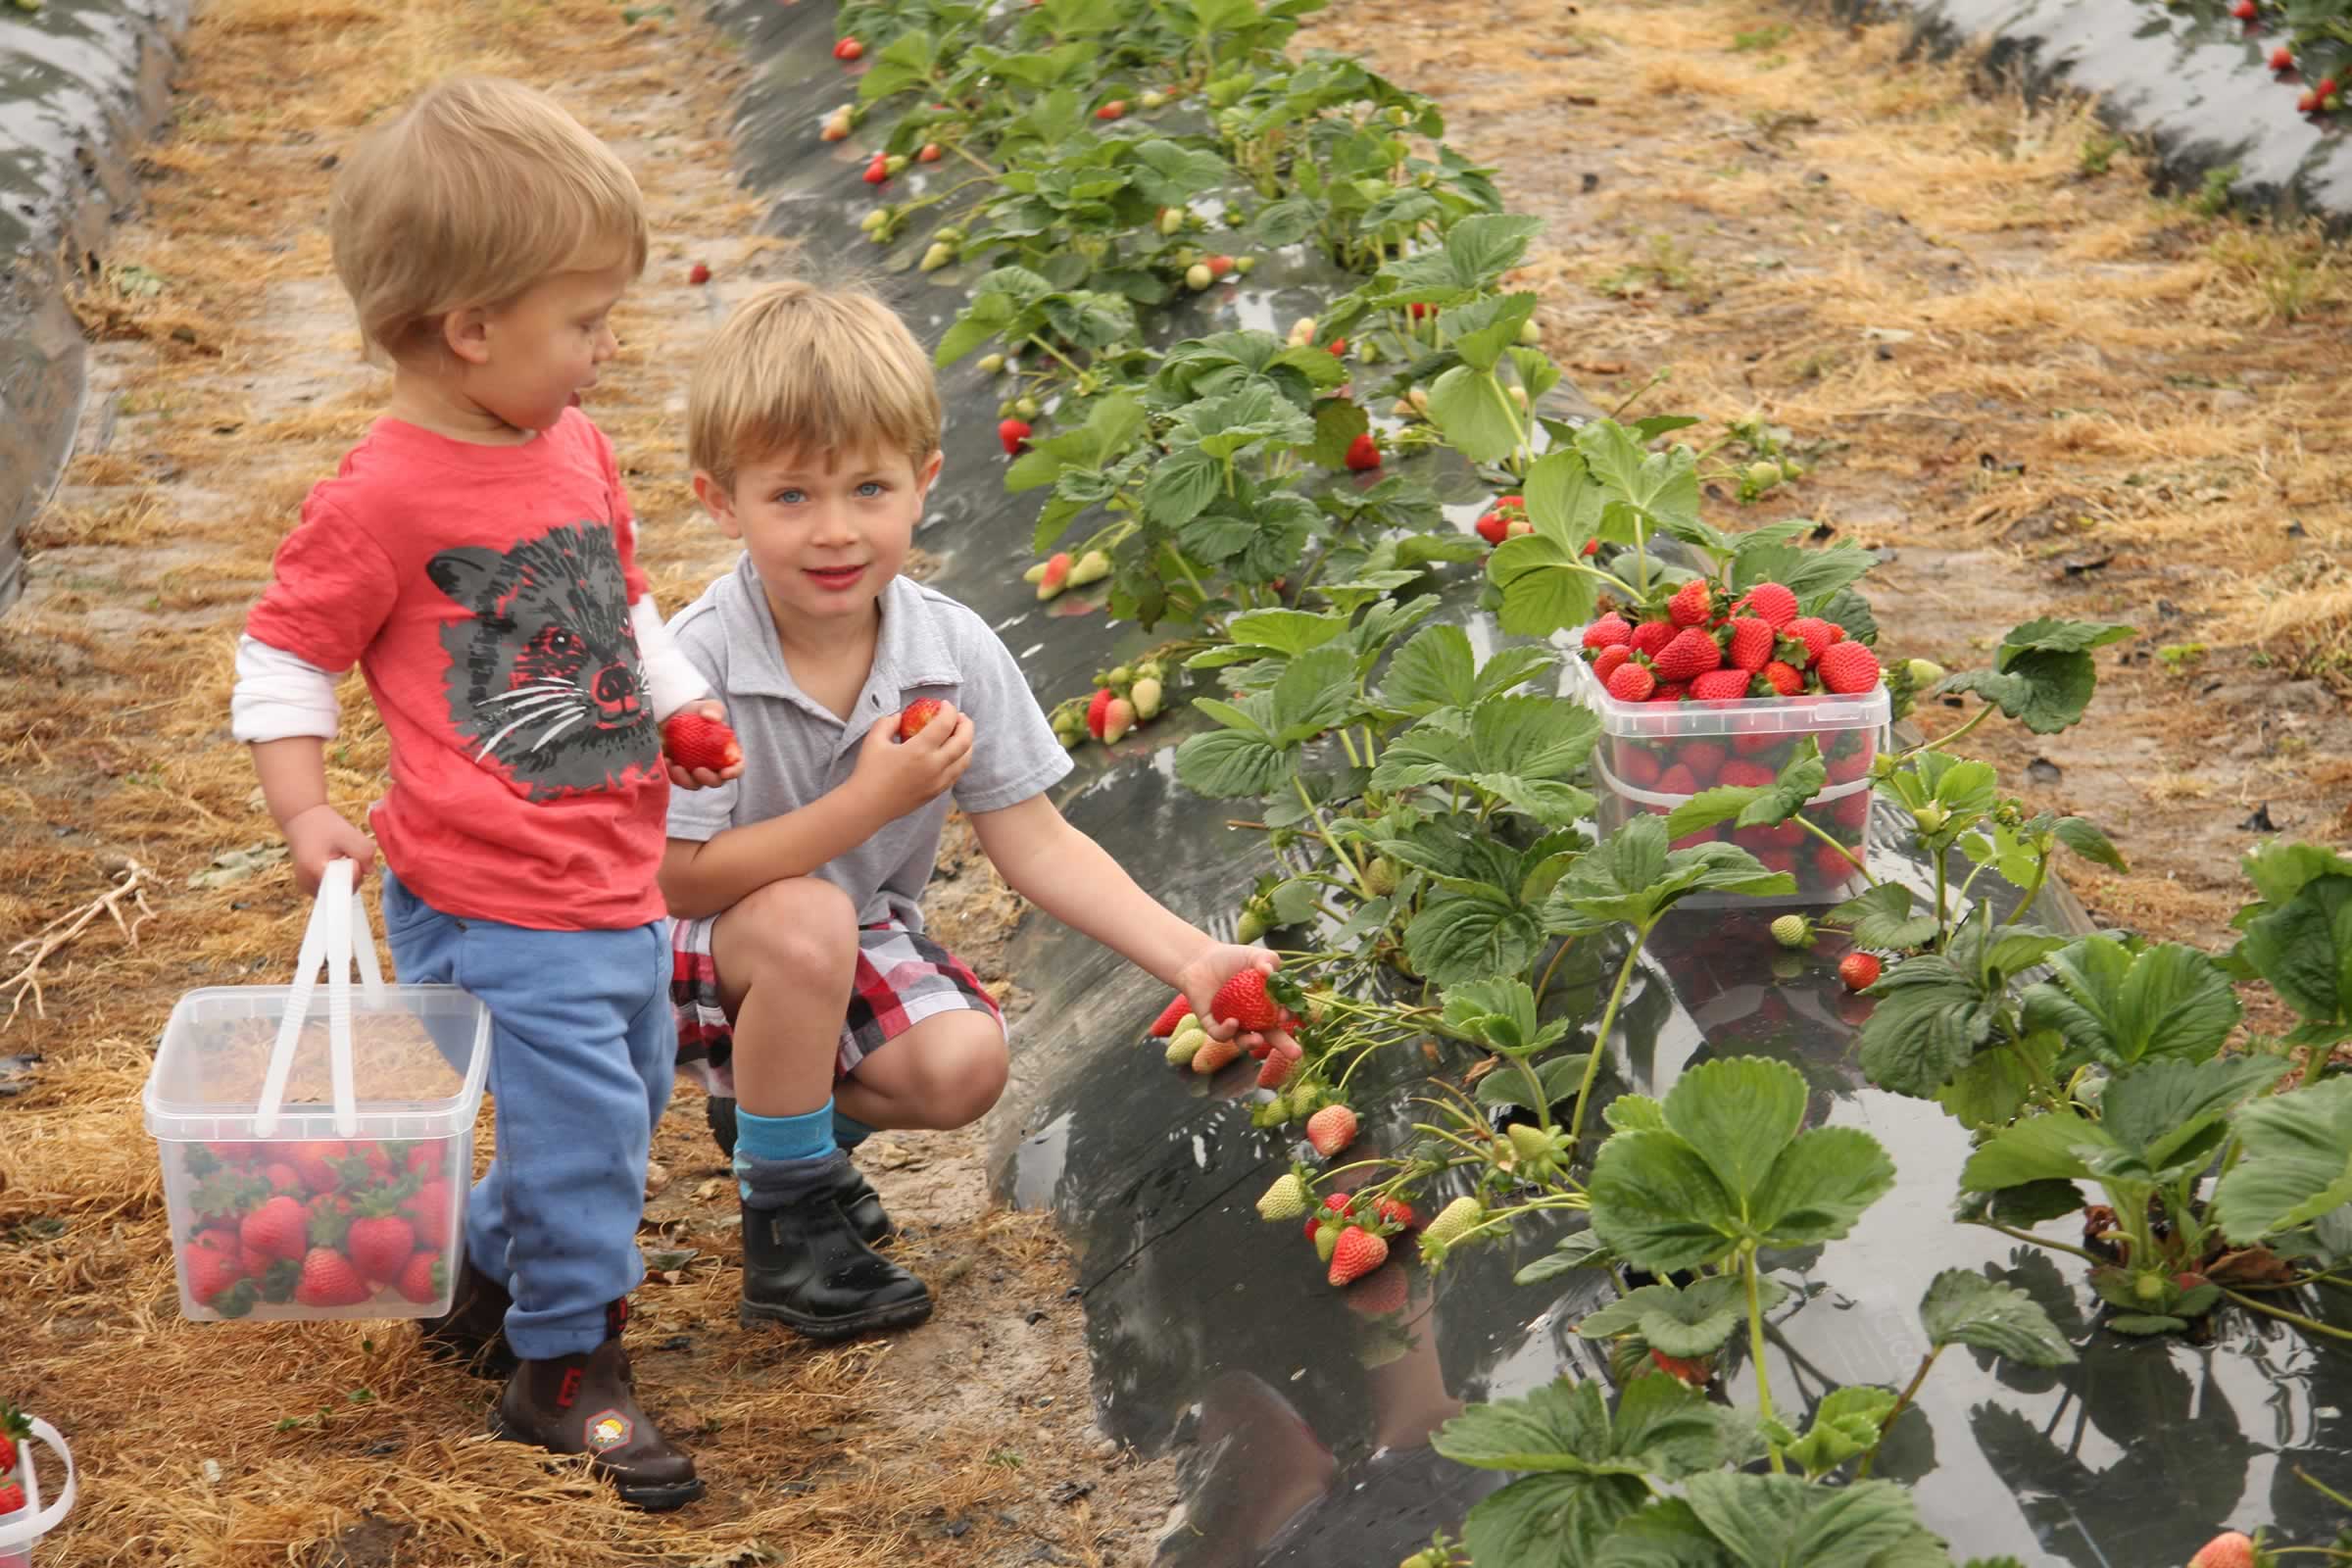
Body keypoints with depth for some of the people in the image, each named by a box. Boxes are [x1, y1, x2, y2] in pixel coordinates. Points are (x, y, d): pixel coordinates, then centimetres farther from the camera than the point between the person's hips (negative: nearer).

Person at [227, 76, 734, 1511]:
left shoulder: (578, 449, 7)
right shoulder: (386, 498, -16)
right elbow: (285, 655, -8)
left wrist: (689, 706, 10)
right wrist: (305, 812, -18)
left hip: (621, 881, 8)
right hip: (496, 906, -8)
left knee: (626, 1097, 20)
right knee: (582, 1123, -5)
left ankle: (493, 1284, 41)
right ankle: (568, 1369, 15)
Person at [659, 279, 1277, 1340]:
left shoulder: (956, 655, -13)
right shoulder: (700, 662, -26)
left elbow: (1037, 848, -9)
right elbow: (683, 879, -26)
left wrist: (1191, 960, -20)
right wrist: (871, 800, -31)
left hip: (860, 945, 4)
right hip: (700, 955, -4)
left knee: (963, 1065, -22)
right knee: (807, 922, -35)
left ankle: (788, 1116, 12)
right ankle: (788, 1218, -12)